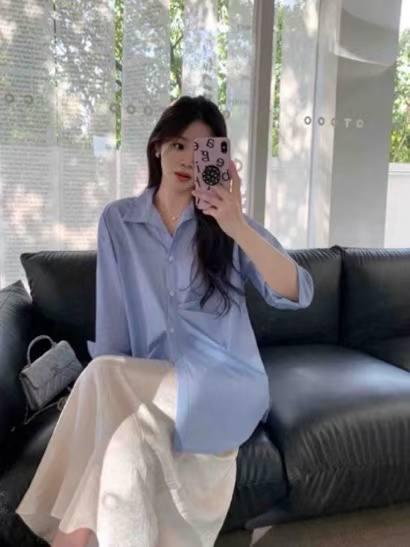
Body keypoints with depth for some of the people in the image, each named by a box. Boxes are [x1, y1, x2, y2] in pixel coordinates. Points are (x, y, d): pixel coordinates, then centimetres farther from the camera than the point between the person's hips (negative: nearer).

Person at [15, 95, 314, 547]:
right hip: (149, 383, 2)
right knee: (116, 413, -32)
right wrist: (107, 389, -9)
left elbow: (297, 295, -14)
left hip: (225, 383, -1)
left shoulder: (228, 224, 0)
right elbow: (112, 319, 3)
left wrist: (239, 227, -28)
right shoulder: (117, 220, 4)